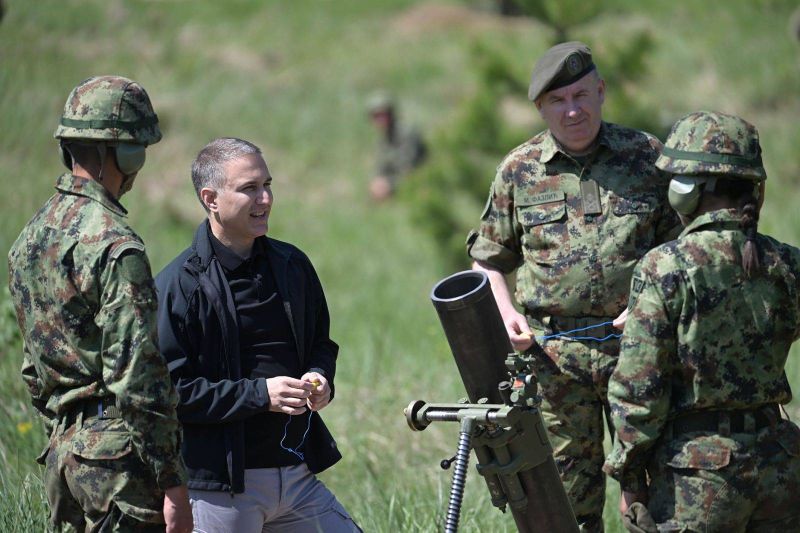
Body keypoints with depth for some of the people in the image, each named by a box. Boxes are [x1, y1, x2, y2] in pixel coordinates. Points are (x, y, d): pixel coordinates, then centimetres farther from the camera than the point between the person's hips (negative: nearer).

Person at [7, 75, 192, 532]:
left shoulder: (32, 236, 12)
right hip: (118, 456, -9)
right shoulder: (115, 246, -16)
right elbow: (137, 376, -20)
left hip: (64, 452, 9)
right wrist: (173, 484, -17)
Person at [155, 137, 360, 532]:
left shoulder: (291, 265, 10)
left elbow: (321, 343, 24)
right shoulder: (178, 285, -9)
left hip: (298, 473, 6)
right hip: (221, 483, -5)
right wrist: (258, 394, -19)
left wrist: (320, 377, 1)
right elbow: (170, 389, -14)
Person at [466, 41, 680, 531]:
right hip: (556, 356, 1)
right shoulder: (520, 170, 5)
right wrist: (505, 312, -3)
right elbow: (489, 259, 15)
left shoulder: (648, 156, 3)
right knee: (569, 492, 5)